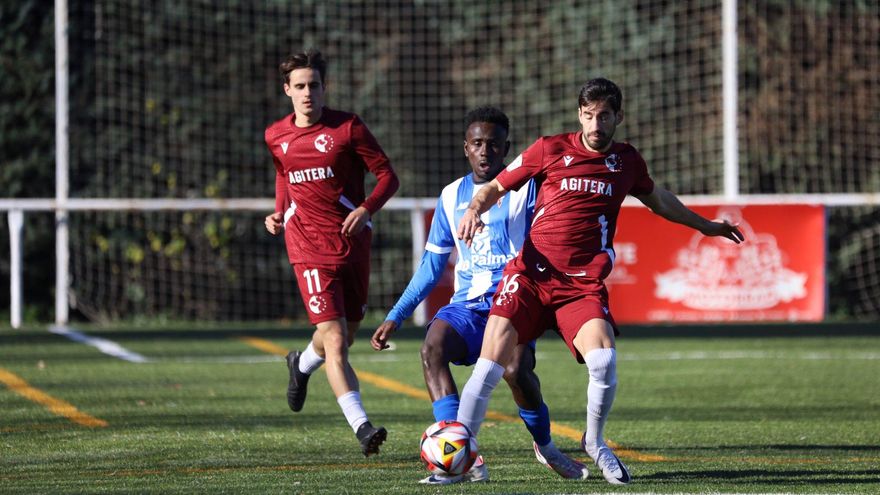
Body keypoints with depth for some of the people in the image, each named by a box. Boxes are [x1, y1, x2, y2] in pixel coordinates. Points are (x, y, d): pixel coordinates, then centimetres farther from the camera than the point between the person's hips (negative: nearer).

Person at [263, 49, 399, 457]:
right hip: (310, 250, -1)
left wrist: (367, 209, -18)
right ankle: (362, 428, -24)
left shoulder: (347, 128, -3)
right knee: (334, 340, -16)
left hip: (353, 244, 1)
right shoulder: (276, 136, 6)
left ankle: (303, 363, 52)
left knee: (343, 336, 16)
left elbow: (387, 176, -1)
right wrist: (279, 213, 9)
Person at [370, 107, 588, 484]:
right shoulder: (452, 197, 15)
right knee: (432, 348, -28)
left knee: (515, 369, -31)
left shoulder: (525, 188, 3)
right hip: (468, 304, 4)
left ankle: (544, 445, 1)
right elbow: (431, 268, 21)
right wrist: (394, 318, 15)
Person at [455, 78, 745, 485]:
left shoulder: (627, 162, 12)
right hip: (530, 273, -1)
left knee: (604, 362, -21)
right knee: (491, 364, -15)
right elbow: (496, 187, 14)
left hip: (583, 284, 1)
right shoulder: (550, 149, 5)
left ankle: (594, 442, 8)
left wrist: (704, 226, 44)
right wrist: (474, 209, -7)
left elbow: (656, 199, 34)